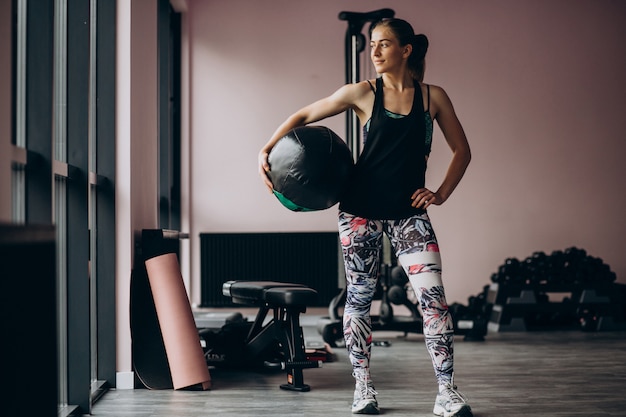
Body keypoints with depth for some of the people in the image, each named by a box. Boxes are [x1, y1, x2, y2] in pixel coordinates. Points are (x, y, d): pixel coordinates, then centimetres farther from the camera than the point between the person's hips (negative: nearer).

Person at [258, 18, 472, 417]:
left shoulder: (433, 96, 2)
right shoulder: (362, 93, 0)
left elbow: (462, 150, 10)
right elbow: (304, 116, 6)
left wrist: (441, 193, -2)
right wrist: (267, 150, -6)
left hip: (409, 212, 0)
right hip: (362, 209, 0)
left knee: (434, 296, -11)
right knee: (359, 297, 5)